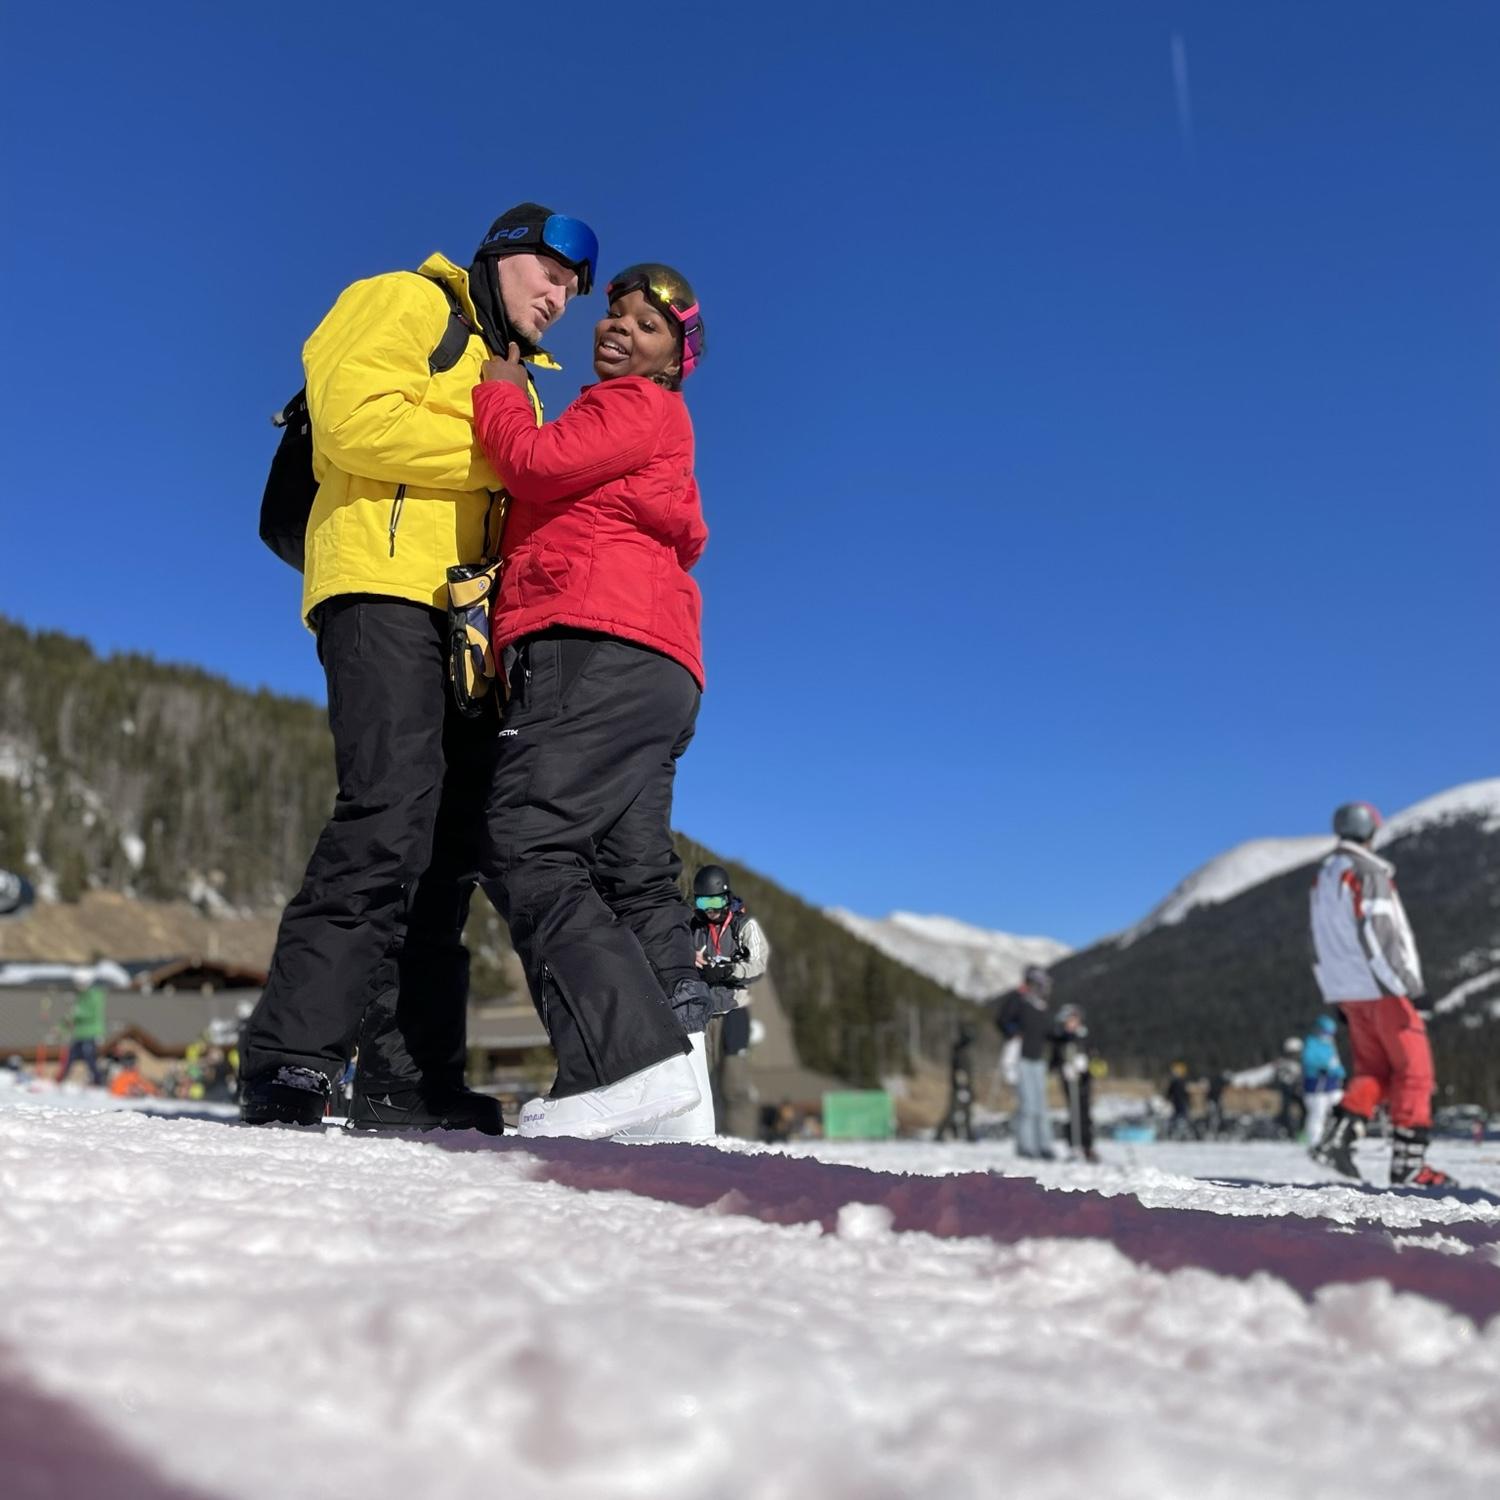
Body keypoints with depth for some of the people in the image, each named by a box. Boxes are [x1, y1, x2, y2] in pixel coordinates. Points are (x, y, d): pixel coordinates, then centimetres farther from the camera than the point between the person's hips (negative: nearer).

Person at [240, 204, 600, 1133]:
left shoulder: (518, 379, 32)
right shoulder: (409, 304, 8)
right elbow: (353, 424, -10)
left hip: (466, 616, 8)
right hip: (384, 589, -8)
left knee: (450, 843, 1)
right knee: (391, 815, -23)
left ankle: (408, 1080, 2)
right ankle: (290, 1058, -20)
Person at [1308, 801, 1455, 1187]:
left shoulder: (1323, 878, 14)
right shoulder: (1368, 872, -12)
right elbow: (1380, 936, -20)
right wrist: (1412, 987, -18)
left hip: (1348, 992, 8)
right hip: (1384, 987, -8)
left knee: (1371, 1070, 12)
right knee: (1414, 1070, -1)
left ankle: (1336, 1135, -5)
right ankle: (1408, 1163, -2)